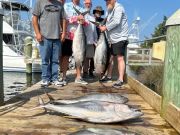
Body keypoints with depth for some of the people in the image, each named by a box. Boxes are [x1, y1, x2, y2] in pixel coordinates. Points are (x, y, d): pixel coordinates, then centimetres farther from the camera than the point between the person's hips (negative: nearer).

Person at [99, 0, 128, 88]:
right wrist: (103, 26, -2)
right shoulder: (110, 10, 19)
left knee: (120, 58, -10)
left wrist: (106, 27, -15)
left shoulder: (118, 7, -9)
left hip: (120, 38, -9)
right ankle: (109, 76, 25)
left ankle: (120, 80, -9)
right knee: (110, 57, 14)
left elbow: (116, 22, -23)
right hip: (113, 39, 10)